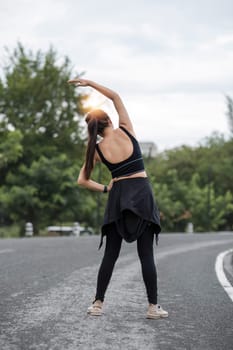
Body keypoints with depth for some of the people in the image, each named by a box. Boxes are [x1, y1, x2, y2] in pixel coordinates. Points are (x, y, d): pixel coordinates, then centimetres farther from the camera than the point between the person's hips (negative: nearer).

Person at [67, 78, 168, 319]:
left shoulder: (96, 149, 3)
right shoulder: (125, 131, -1)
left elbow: (82, 181, 4)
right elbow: (115, 96, 10)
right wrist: (89, 83, 12)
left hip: (118, 196, 2)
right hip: (142, 193, -1)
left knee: (110, 254, 8)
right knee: (146, 254, -1)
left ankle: (98, 304, 9)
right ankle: (153, 306, 0)